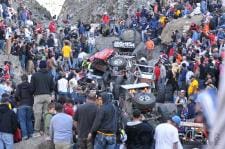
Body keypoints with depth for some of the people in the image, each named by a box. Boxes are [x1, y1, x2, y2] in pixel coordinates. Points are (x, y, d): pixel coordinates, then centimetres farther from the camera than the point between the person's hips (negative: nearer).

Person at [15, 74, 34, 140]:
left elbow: (16, 95, -11)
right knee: (29, 120, 16)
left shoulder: (19, 86, -3)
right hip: (29, 105, 3)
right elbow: (33, 94, 0)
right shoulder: (30, 85, 2)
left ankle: (25, 135, -8)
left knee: (22, 120, -1)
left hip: (22, 105, -3)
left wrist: (18, 100, 9)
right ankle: (30, 133, 14)